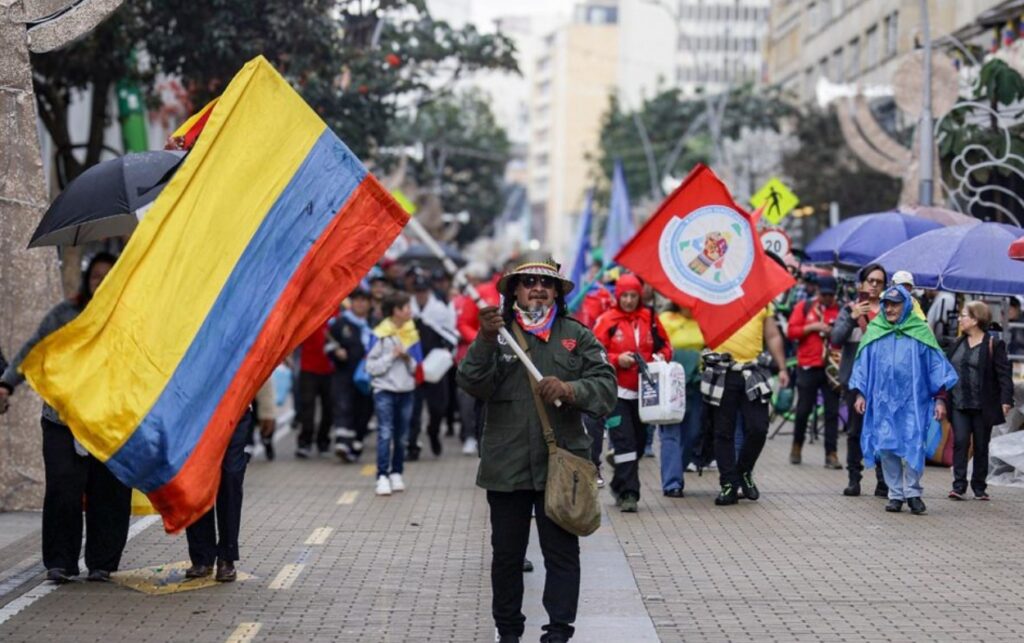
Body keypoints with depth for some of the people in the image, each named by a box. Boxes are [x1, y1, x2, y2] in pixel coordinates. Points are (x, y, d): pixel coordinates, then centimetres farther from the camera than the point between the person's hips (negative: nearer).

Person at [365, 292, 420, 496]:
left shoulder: (412, 333, 7)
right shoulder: (380, 334, -6)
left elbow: (416, 367, 11)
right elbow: (371, 366, -9)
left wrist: (408, 358, -9)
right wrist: (392, 356, -15)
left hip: (406, 390, 4)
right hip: (385, 390, -4)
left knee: (401, 436, 8)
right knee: (385, 433, -12)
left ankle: (396, 474, 17)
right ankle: (382, 477, -14)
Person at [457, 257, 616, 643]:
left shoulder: (577, 336, 7)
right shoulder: (497, 332, 6)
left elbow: (605, 387, -1)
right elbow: (472, 384, -9)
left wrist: (569, 389, -20)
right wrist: (485, 340, -24)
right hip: (506, 465, 0)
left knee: (562, 553, 0)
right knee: (506, 554, 9)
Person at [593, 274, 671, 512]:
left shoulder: (650, 319, 7)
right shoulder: (607, 321, -4)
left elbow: (665, 345, 16)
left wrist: (661, 356, -5)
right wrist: (617, 359, -19)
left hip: (643, 392, 5)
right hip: (616, 392, -5)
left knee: (639, 441, 12)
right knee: (624, 441, -12)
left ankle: (619, 485, 29)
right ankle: (628, 493, -11)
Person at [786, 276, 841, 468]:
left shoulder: (840, 310, 4)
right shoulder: (804, 307, 5)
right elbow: (791, 331, -1)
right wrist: (812, 327, -11)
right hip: (808, 367, 0)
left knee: (832, 411, -1)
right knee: (803, 409, 7)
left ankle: (831, 454, 2)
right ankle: (797, 446, 27)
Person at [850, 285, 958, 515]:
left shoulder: (920, 332, 4)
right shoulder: (874, 331, 9)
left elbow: (936, 365, 4)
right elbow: (862, 364, 12)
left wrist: (940, 399, -2)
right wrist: (860, 393, 4)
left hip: (912, 400, -2)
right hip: (883, 400, 2)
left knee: (913, 446, -9)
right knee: (886, 448, 1)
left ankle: (912, 492, 3)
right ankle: (895, 495, 9)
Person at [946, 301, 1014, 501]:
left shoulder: (993, 345, -5)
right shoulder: (958, 344, 12)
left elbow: (1004, 374, -9)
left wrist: (1006, 400, -18)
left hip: (983, 407, -4)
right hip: (959, 404, 4)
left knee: (981, 447, 6)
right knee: (960, 443, -6)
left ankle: (979, 487, 15)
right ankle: (959, 486, -8)